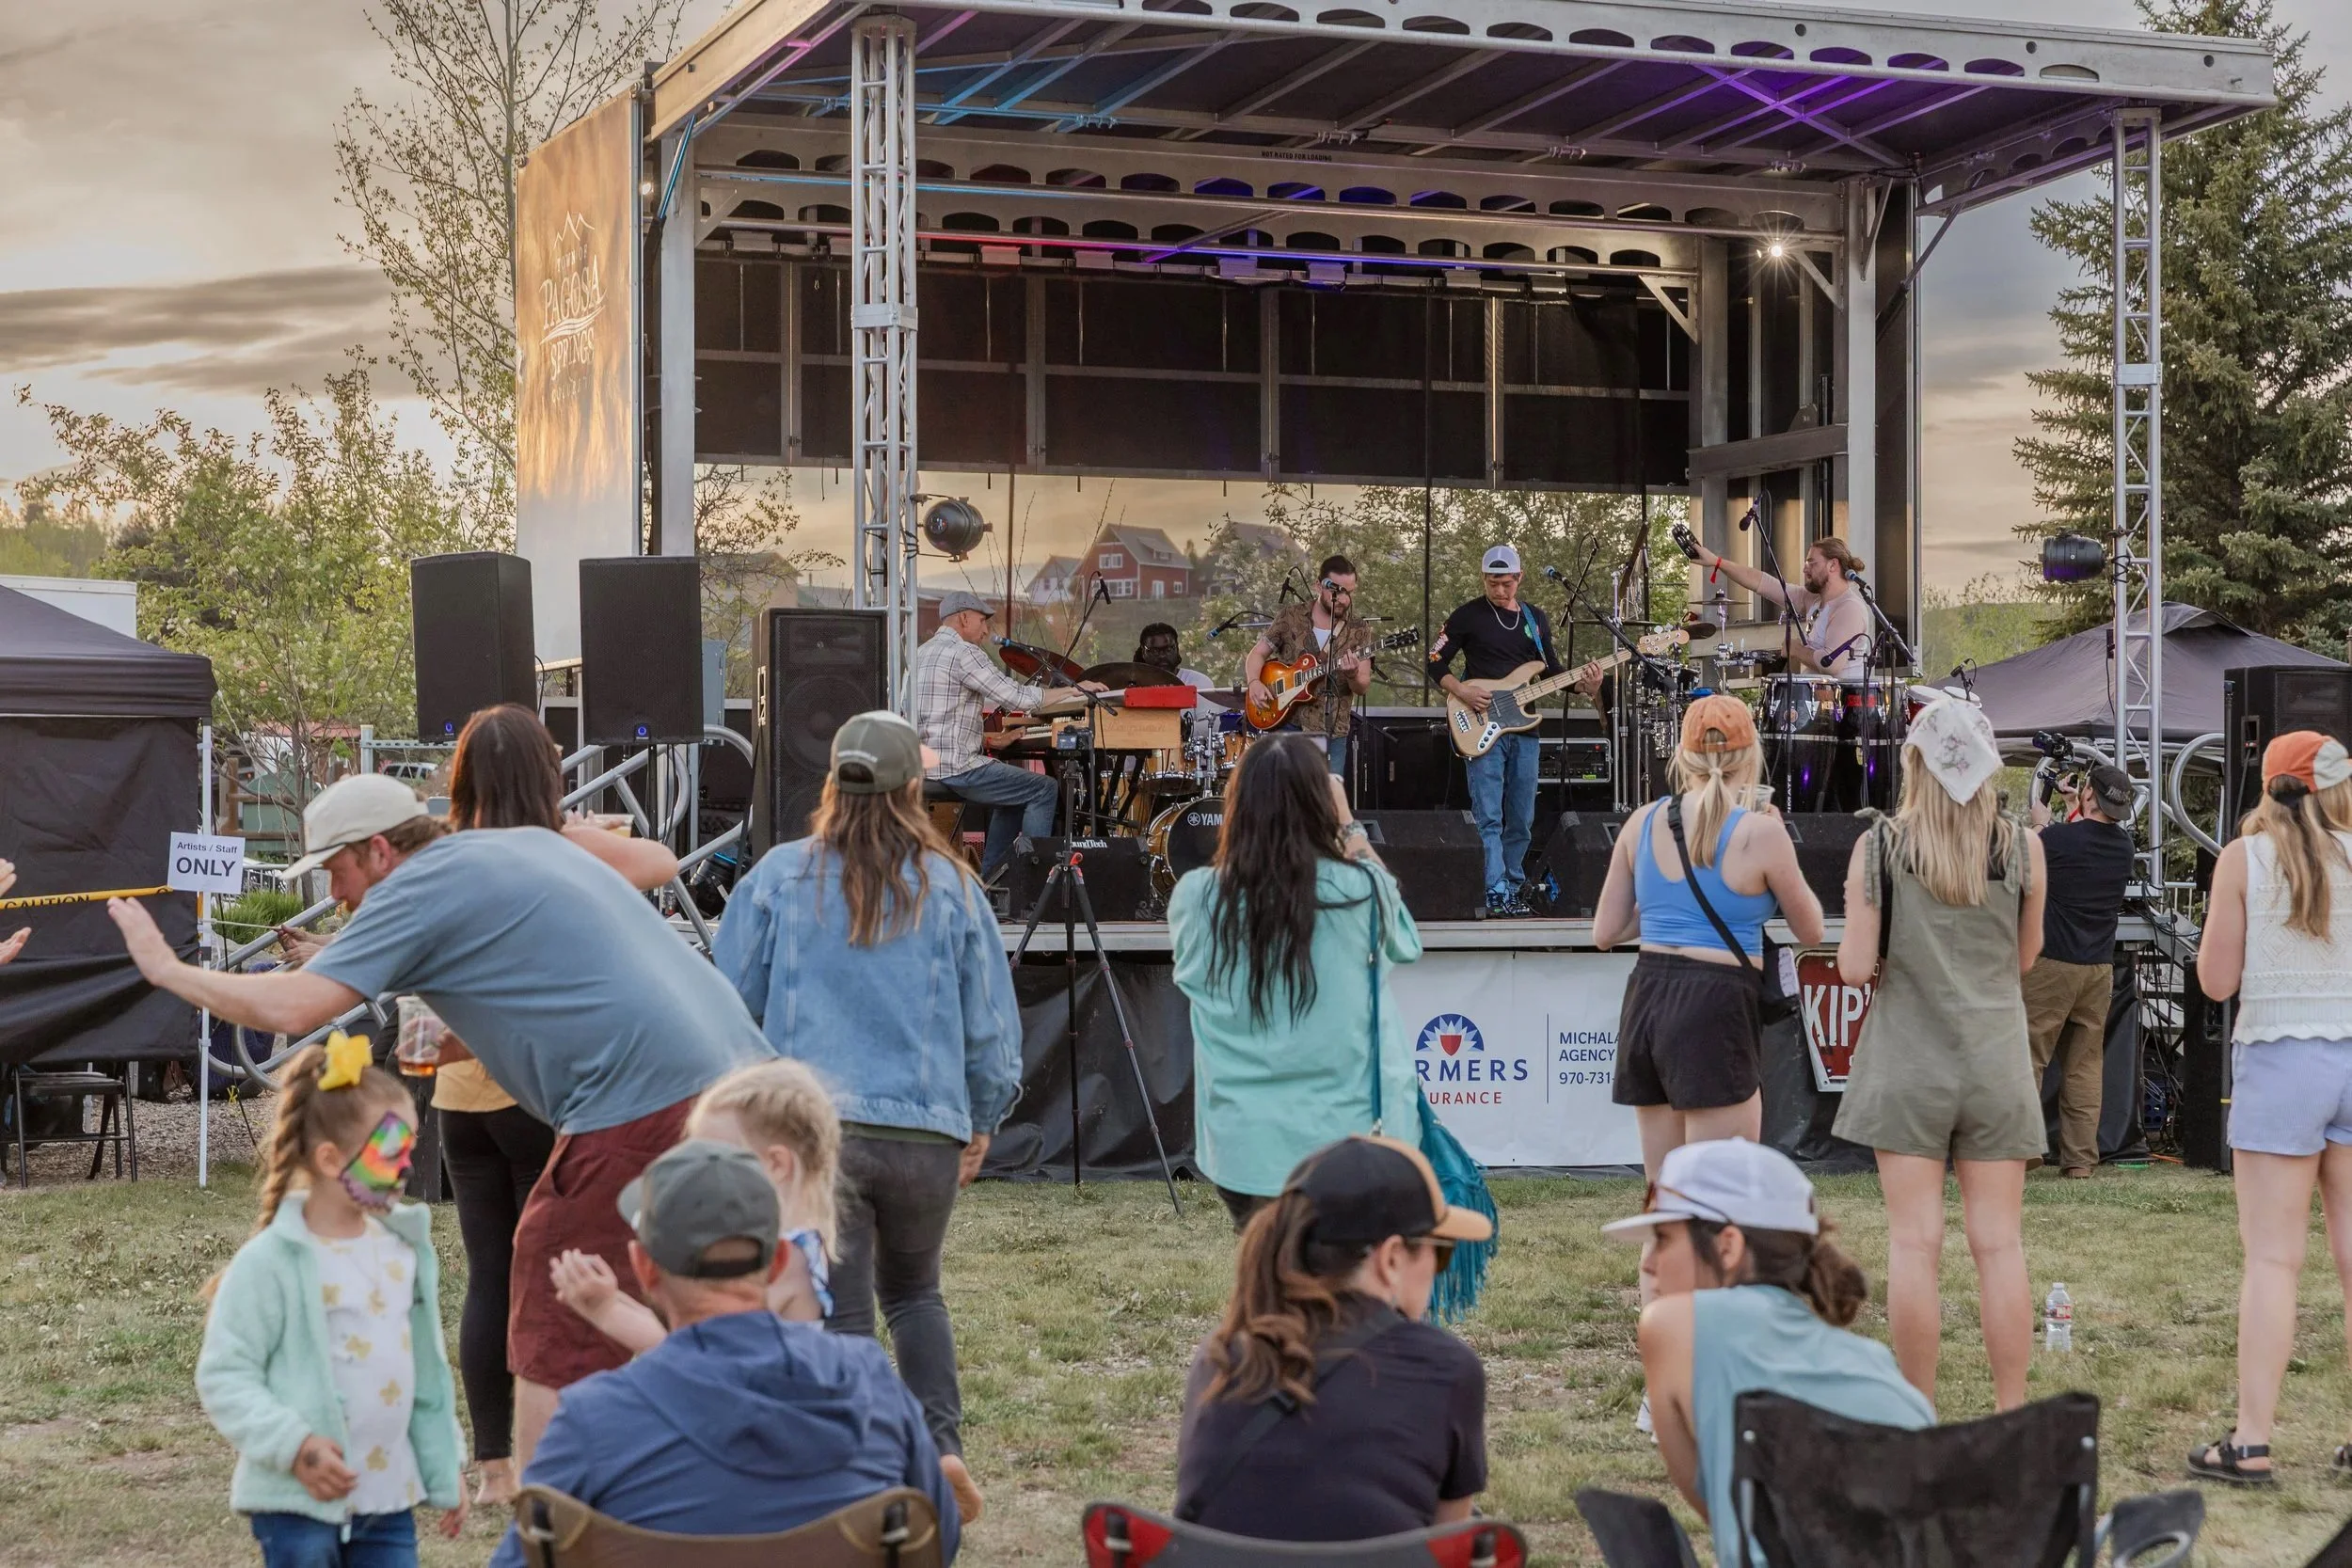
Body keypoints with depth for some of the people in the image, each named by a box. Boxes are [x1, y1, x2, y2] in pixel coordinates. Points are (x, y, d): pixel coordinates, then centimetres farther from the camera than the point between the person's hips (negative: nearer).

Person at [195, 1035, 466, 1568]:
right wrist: (292, 1444, -23)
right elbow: (223, 1375, -13)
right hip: (300, 1502, -6)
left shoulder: (404, 1249, 7)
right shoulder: (270, 1262, -13)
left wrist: (445, 1470, 17)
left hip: (390, 1496, 6)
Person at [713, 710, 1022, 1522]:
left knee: (842, 1317, 3)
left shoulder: (779, 876, 3)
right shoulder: (949, 885, 5)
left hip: (811, 1126, -2)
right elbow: (991, 1023, 9)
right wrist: (983, 1118, 24)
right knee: (913, 1290, 24)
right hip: (928, 1130, 2)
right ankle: (942, 1443, 8)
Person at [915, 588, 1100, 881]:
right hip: (955, 766, -10)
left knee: (1016, 791, 26)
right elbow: (1019, 698, -15)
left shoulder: (922, 653, 18)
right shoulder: (962, 652, -12)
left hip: (924, 765, 10)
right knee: (1045, 789, -4)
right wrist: (1076, 690, -6)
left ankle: (990, 877, 23)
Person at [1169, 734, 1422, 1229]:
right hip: (1348, 1140, -1)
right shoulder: (1355, 892, -13)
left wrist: (1253, 805, 12)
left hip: (1244, 1146, 2)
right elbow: (1405, 939, 10)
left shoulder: (1195, 899, -9)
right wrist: (1350, 826, 14)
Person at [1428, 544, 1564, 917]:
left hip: (1524, 729, 5)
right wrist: (1461, 691, -14)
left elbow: (1551, 670, 18)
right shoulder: (1468, 616, 0)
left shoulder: (1536, 619, 14)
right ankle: (1497, 895, -15)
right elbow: (1435, 661, 2)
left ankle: (1514, 889, 17)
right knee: (1489, 818, -11)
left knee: (1521, 820, 7)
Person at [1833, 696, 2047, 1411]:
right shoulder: (2023, 849, -2)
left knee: (1914, 1243, 2)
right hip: (1996, 1060, 2)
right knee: (1999, 1243, 5)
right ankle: (2012, 1417, 9)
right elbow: (2025, 957, 9)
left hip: (1907, 1063, -1)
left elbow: (1855, 967, -8)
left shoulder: (1878, 846, -7)